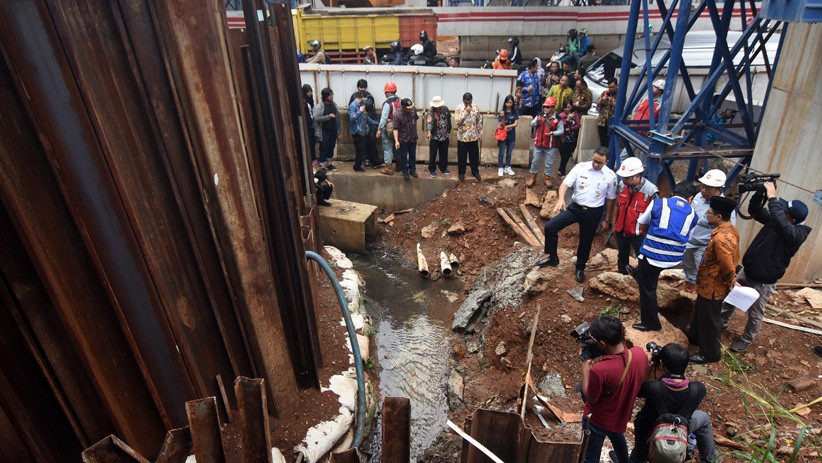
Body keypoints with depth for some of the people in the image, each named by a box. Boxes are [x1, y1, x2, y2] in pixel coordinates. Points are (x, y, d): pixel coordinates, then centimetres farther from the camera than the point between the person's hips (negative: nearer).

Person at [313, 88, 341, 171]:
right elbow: (316, 118, -20)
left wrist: (339, 128, 12)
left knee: (331, 147, 15)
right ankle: (323, 166, 6)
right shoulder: (319, 106, -14)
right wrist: (328, 117, -26)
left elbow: (337, 116, 14)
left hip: (333, 131, 6)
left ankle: (328, 163, 30)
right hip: (324, 132, -6)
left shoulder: (334, 104, 6)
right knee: (324, 148, -2)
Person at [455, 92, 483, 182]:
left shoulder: (476, 107, -1)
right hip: (462, 137, -2)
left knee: (474, 156, 11)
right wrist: (466, 112, -25)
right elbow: (457, 121, -20)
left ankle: (475, 172, 27)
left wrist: (480, 133, 6)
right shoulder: (458, 108, -10)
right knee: (462, 156, 7)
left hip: (473, 137, 2)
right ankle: (461, 173, 23)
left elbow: (479, 120, 7)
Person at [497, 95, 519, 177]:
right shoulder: (502, 112, -9)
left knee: (509, 152, 14)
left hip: (511, 136, 2)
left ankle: (508, 167, 26)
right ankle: (500, 168, 13)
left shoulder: (515, 112, -3)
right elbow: (501, 125, -14)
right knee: (501, 152, 5)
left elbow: (516, 124, -8)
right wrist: (502, 117, -30)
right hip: (503, 135, -2)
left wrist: (507, 126, -14)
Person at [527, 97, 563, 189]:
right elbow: (532, 124, -7)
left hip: (551, 145, -2)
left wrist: (553, 133, -28)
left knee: (549, 163, 8)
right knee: (535, 161, 10)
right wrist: (536, 121, -29)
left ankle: (547, 178, 22)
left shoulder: (558, 119, -8)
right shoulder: (540, 116, -1)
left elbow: (561, 130, -9)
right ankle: (533, 177, 23)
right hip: (538, 143, 2)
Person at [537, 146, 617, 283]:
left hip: (593, 212, -1)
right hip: (575, 207, 1)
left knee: (585, 242, 12)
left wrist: (607, 220, 7)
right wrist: (561, 199, -34)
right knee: (550, 227, -9)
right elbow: (565, 184, -13)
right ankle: (552, 257, 12)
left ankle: (580, 268, 37)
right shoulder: (580, 167, -9)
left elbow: (610, 199, 2)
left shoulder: (610, 176, -8)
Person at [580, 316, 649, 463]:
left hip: (598, 420, -6)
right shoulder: (640, 353, -22)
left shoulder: (599, 370, -40)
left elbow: (591, 400, -21)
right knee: (618, 436, 38)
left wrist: (585, 371, -13)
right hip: (622, 414, 6)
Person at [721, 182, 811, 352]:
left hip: (763, 282, -7)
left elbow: (781, 223, -46)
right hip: (746, 271, 7)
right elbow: (754, 210, 4)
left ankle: (746, 340, 29)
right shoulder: (775, 219, -4)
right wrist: (760, 192, -15)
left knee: (755, 314, 9)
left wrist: (772, 198, -40)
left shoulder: (798, 234, -25)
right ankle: (721, 322, 41)